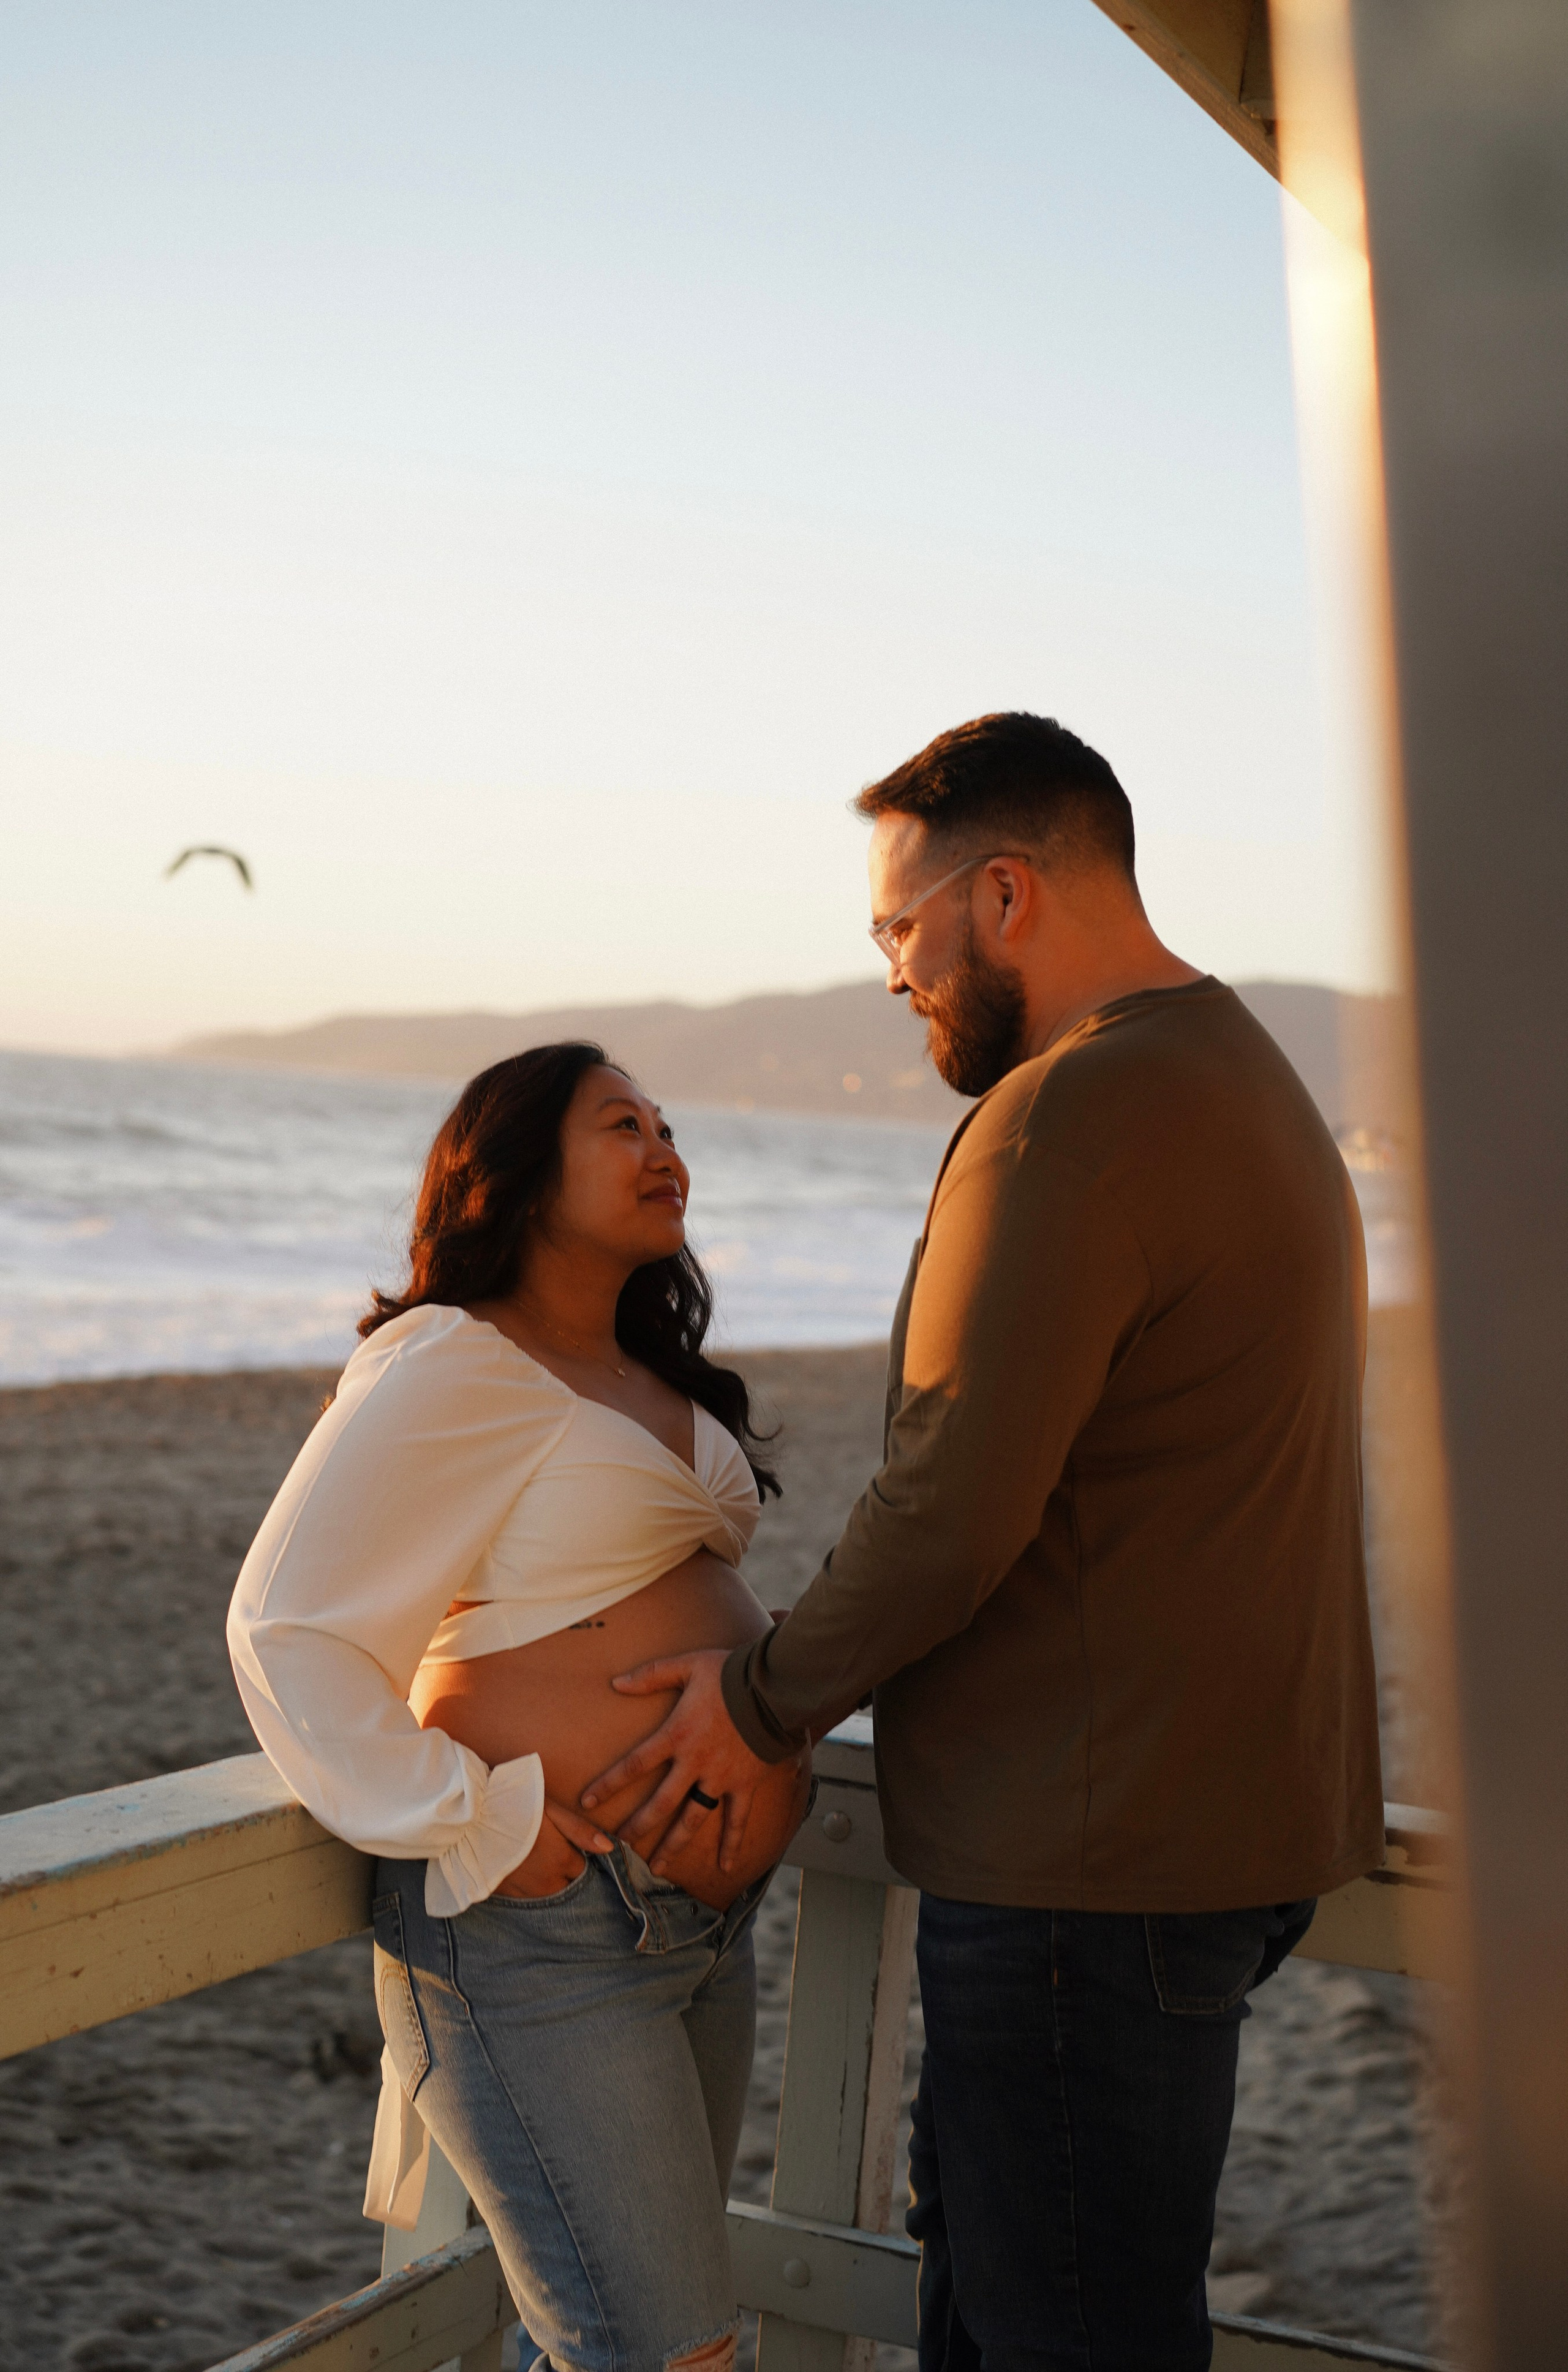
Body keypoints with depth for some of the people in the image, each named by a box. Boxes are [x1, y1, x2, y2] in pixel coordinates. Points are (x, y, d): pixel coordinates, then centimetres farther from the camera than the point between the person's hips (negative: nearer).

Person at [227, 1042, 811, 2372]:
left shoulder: (653, 1382, 16)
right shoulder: (451, 1365, -12)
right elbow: (287, 1629, -16)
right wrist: (471, 1827, -20)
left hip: (701, 1915, 9)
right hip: (542, 1932, -9)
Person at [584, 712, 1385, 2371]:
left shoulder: (1069, 1115, -19)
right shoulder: (1242, 1078, 14)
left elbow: (950, 1512, -23)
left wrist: (762, 1701, -6)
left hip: (1093, 1855, -10)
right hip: (1214, 1814, 10)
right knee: (971, 2239, 23)